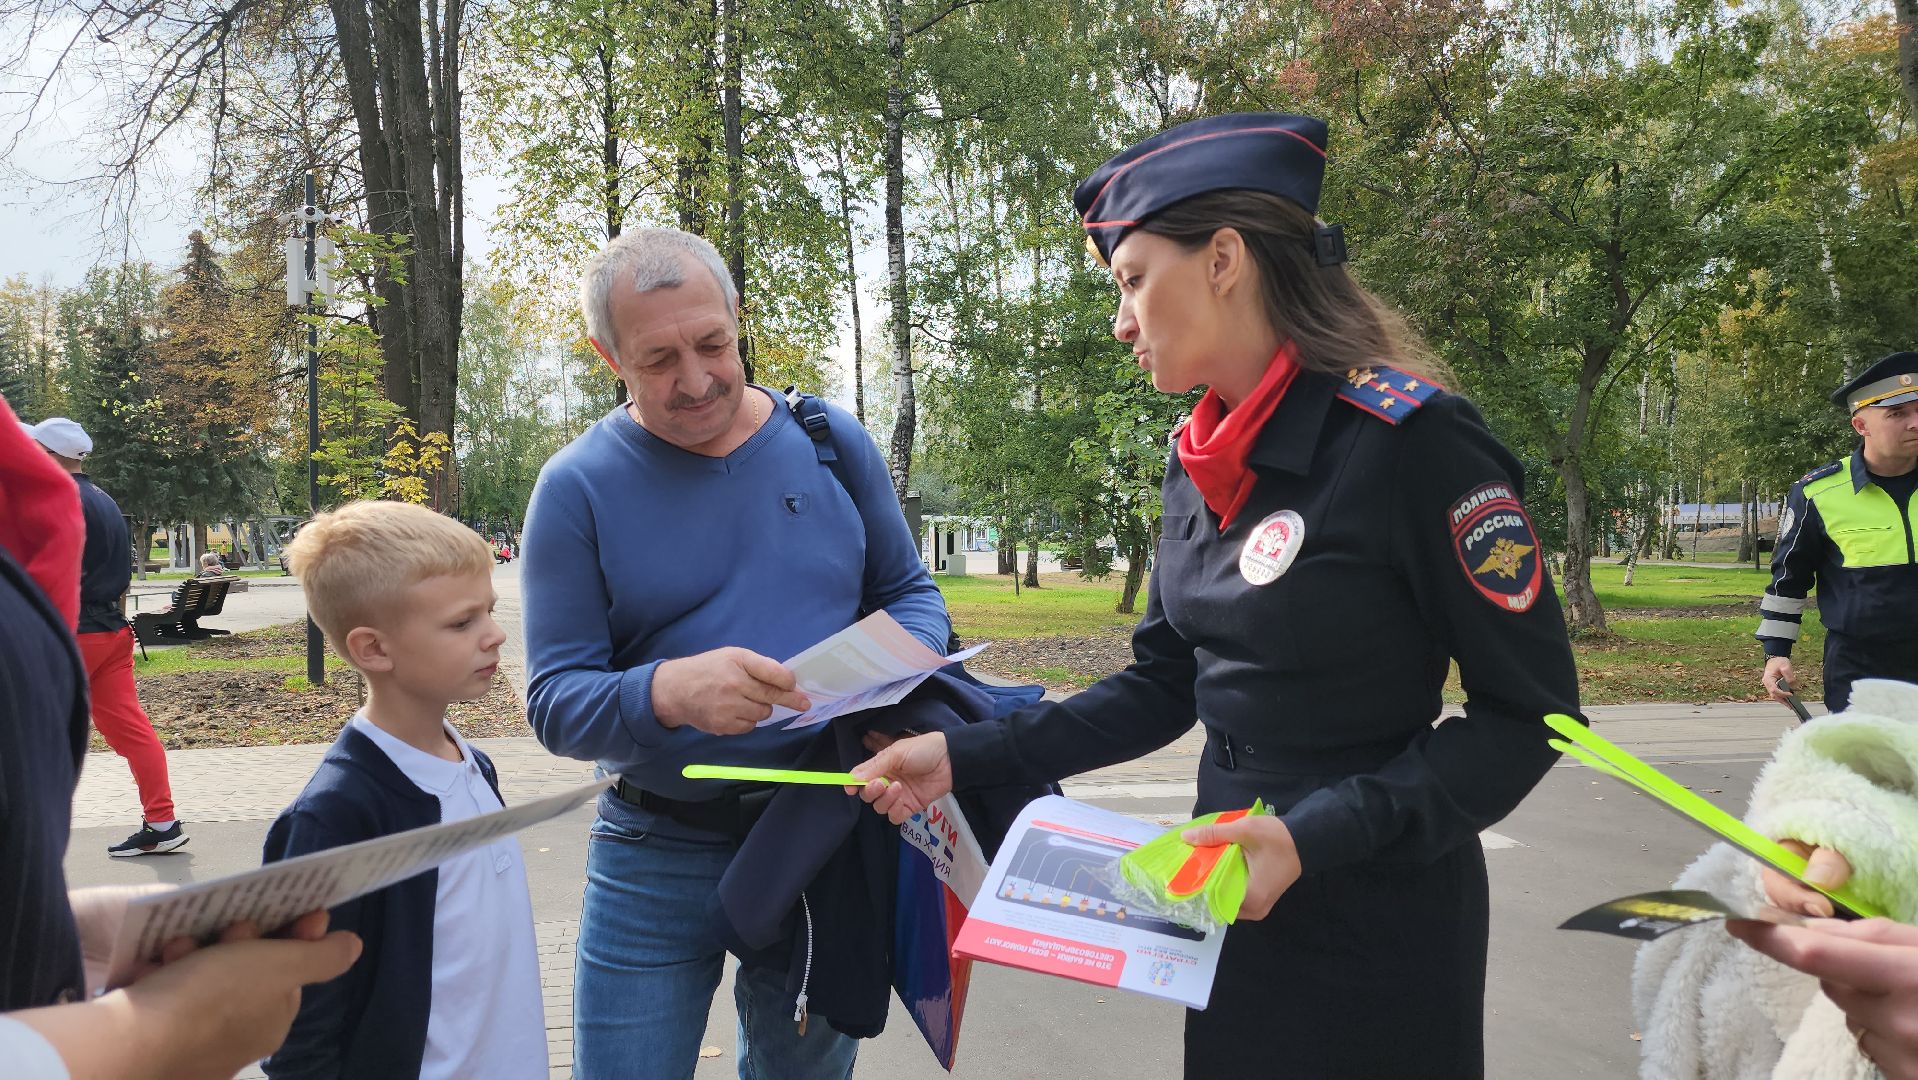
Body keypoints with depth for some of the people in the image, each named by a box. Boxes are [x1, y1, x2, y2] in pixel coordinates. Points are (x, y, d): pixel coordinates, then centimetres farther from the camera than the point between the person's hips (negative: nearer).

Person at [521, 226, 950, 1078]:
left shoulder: (832, 441, -1)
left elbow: (911, 594, 8)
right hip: (659, 856, -2)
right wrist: (668, 691, -33)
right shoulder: (579, 487, -8)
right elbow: (556, 703, -11)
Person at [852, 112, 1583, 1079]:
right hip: (1236, 900, 7)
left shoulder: (1411, 441, -20)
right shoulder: (1198, 463, 2)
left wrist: (1318, 836, -25)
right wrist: (965, 757, 0)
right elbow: (1162, 688, 8)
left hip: (1378, 924, -7)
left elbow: (1530, 711, -16)